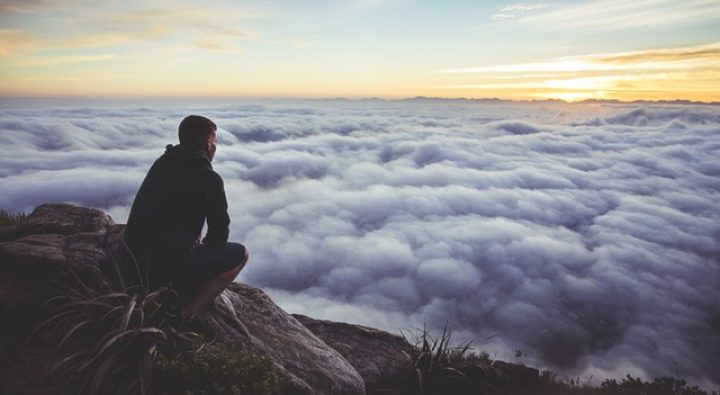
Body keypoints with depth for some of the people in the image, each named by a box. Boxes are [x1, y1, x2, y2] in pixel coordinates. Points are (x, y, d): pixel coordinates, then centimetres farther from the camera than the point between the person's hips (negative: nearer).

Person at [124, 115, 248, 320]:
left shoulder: (161, 163, 11)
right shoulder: (208, 177, -10)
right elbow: (220, 232, -2)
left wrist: (196, 245, 24)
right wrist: (203, 247, 19)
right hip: (167, 264, -8)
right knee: (239, 254, 6)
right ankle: (186, 315, 0)